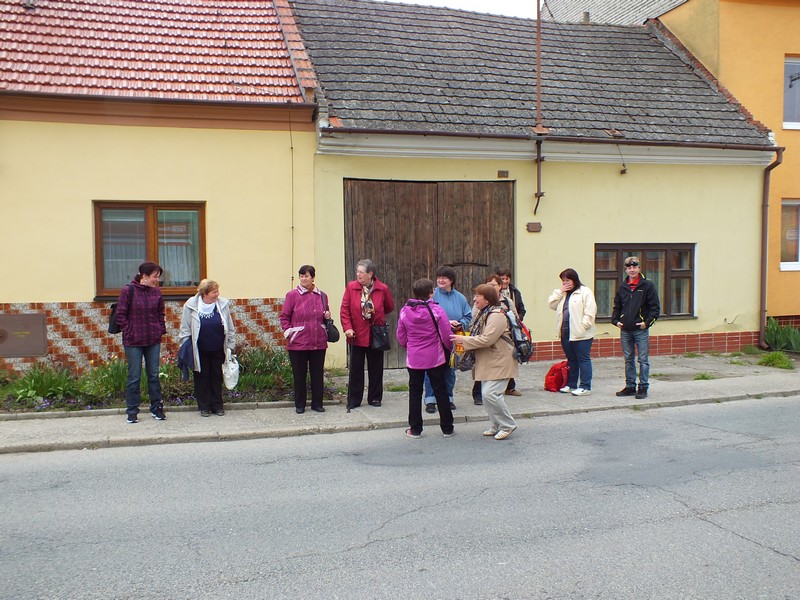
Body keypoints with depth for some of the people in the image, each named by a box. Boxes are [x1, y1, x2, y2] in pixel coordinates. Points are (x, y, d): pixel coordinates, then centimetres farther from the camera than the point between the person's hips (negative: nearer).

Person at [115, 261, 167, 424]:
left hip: (153, 340, 4)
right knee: (134, 377, 2)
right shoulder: (128, 291, -9)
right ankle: (132, 412, 13)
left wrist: (161, 330, 4)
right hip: (133, 342, -4)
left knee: (154, 375, 10)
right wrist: (129, 332, -10)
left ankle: (156, 408, 20)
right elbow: (120, 315, -6)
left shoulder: (156, 292, 4)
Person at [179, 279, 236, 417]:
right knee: (202, 377, 7)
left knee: (217, 377, 10)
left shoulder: (223, 304, -5)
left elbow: (230, 328, 4)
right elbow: (185, 329, -3)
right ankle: (204, 407, 18)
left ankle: (217, 405, 21)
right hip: (199, 351, -2)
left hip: (218, 349, 2)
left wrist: (230, 345, 3)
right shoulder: (191, 305, -10)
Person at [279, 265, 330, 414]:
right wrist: (289, 332, -9)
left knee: (318, 374, 9)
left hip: (319, 342, 3)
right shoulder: (293, 295, -3)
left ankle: (317, 403, 22)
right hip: (298, 342, -3)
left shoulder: (322, 295, 7)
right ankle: (299, 405, 19)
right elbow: (284, 316, 1)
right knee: (299, 374, 7)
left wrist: (328, 316, 0)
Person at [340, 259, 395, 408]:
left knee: (376, 368, 10)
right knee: (356, 368, 6)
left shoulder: (383, 289, -6)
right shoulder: (351, 287, -6)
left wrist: (376, 315, 8)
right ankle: (354, 400, 16)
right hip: (357, 334, 0)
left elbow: (389, 307, 11)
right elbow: (344, 309, -6)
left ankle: (375, 398, 24)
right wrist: (347, 327, -15)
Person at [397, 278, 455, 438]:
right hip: (436, 358, -2)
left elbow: (401, 337, 4)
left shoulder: (405, 311, -4)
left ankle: (415, 429, 16)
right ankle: (447, 428, 16)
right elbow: (447, 335, -11)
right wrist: (449, 349, 9)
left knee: (415, 392, 12)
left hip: (413, 359, 2)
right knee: (440, 392, 9)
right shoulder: (437, 310, -13)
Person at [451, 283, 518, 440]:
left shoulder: (496, 315, -18)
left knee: (490, 394, -16)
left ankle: (508, 425, 0)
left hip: (499, 362, -10)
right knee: (486, 394, 10)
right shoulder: (483, 314, 14)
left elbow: (486, 339, -26)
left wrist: (463, 340, -18)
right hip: (488, 362, 10)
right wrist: (464, 339, 3)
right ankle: (496, 426, 22)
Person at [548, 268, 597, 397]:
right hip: (565, 333, 7)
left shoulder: (585, 292, -6)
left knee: (583, 359, -2)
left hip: (581, 334, -7)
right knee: (571, 360, 15)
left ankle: (585, 387, 2)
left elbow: (590, 311, -13)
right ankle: (571, 384, 22)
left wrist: (583, 326, -18)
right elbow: (552, 305, 9)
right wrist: (559, 292, 0)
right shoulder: (562, 293, 19)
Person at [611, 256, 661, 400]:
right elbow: (617, 306, 19)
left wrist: (647, 322, -12)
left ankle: (643, 388, 7)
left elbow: (655, 307, -4)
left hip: (641, 329, -5)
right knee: (628, 359, 11)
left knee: (643, 360, 0)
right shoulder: (622, 287, 10)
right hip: (625, 330, 5)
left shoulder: (647, 285, -4)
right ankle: (630, 386, 20)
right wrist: (615, 320, 5)